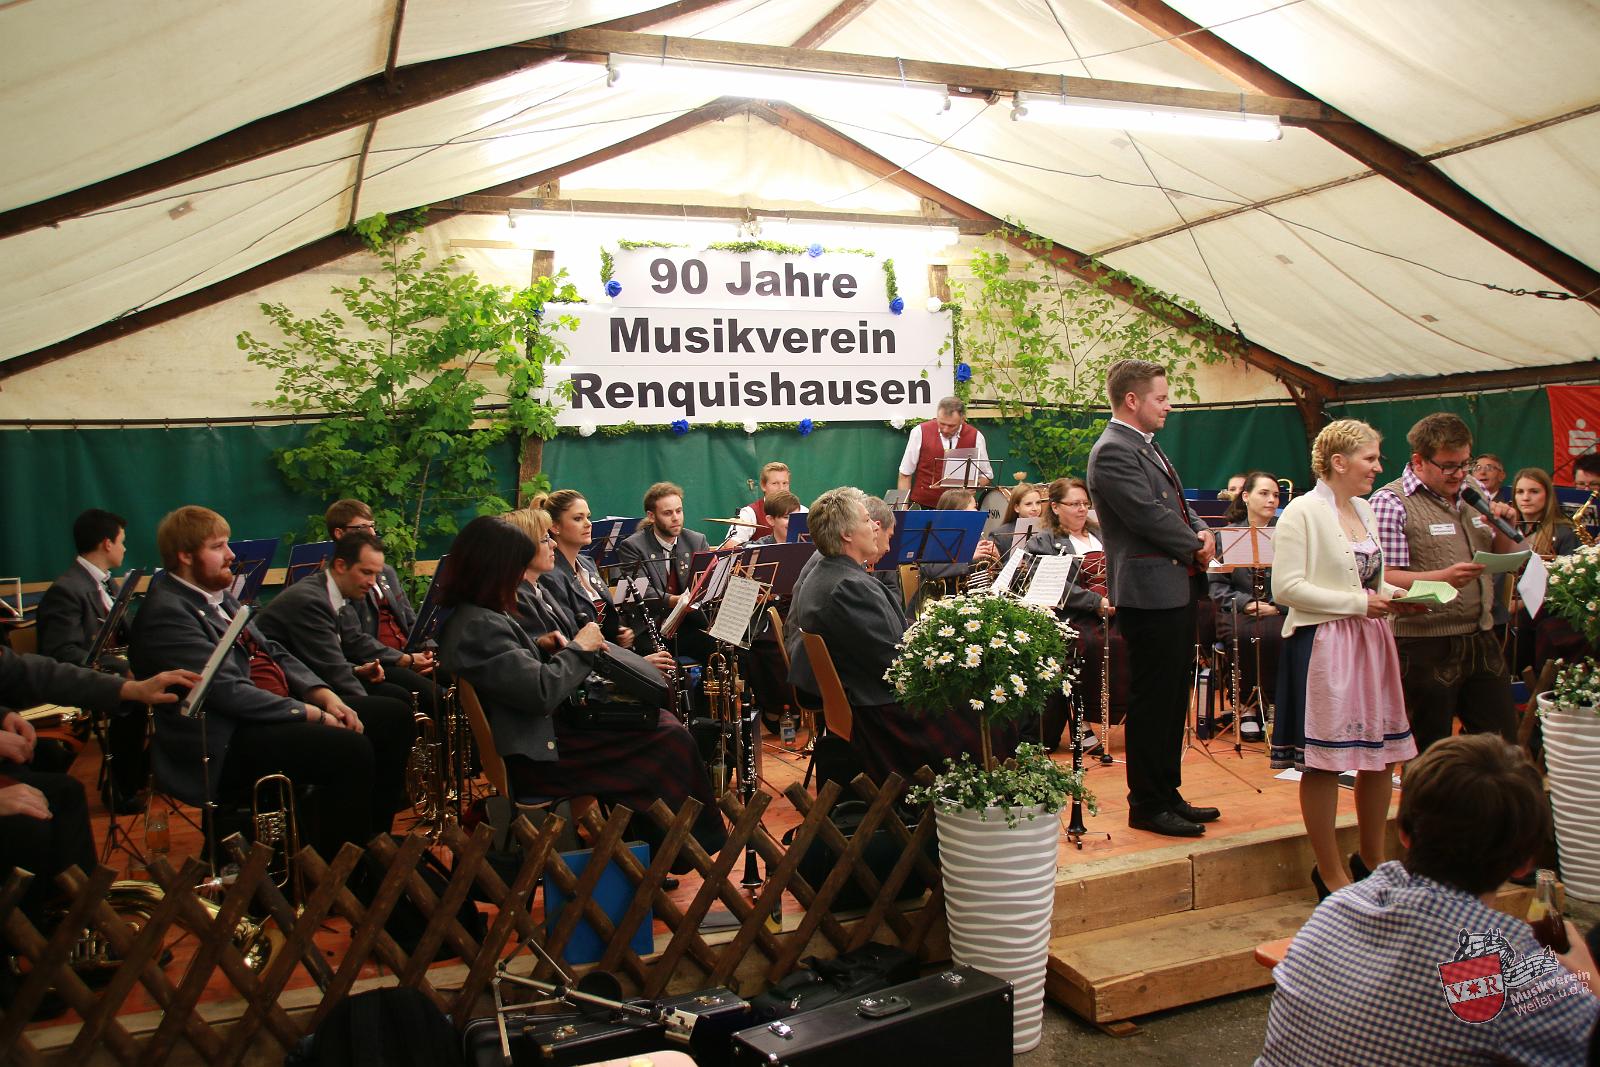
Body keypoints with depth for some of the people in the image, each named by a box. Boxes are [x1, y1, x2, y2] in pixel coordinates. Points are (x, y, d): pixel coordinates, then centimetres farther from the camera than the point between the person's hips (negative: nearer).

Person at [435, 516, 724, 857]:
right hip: (535, 755, -11)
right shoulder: (478, 626, -23)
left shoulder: (479, 615, 9)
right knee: (671, 740, -9)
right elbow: (541, 693, -26)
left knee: (664, 723, 6)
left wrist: (568, 651, 1)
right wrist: (579, 648, -11)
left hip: (538, 730, 11)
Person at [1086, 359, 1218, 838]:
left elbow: (1178, 508, 21)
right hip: (1150, 595, -10)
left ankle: (1167, 794, 26)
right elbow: (1150, 517, -21)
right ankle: (1147, 805, 9)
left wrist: (1202, 532, 0)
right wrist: (1195, 546, -6)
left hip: (1177, 591, 10)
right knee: (1152, 703, -2)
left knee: (1172, 699, 16)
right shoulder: (1113, 452, -15)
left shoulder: (1146, 446, 17)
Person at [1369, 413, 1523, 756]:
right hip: (1426, 647, -7)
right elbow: (1383, 577, -18)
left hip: (1482, 641, 7)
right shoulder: (1390, 503, -11)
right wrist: (1443, 577, -30)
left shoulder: (1474, 492, 11)